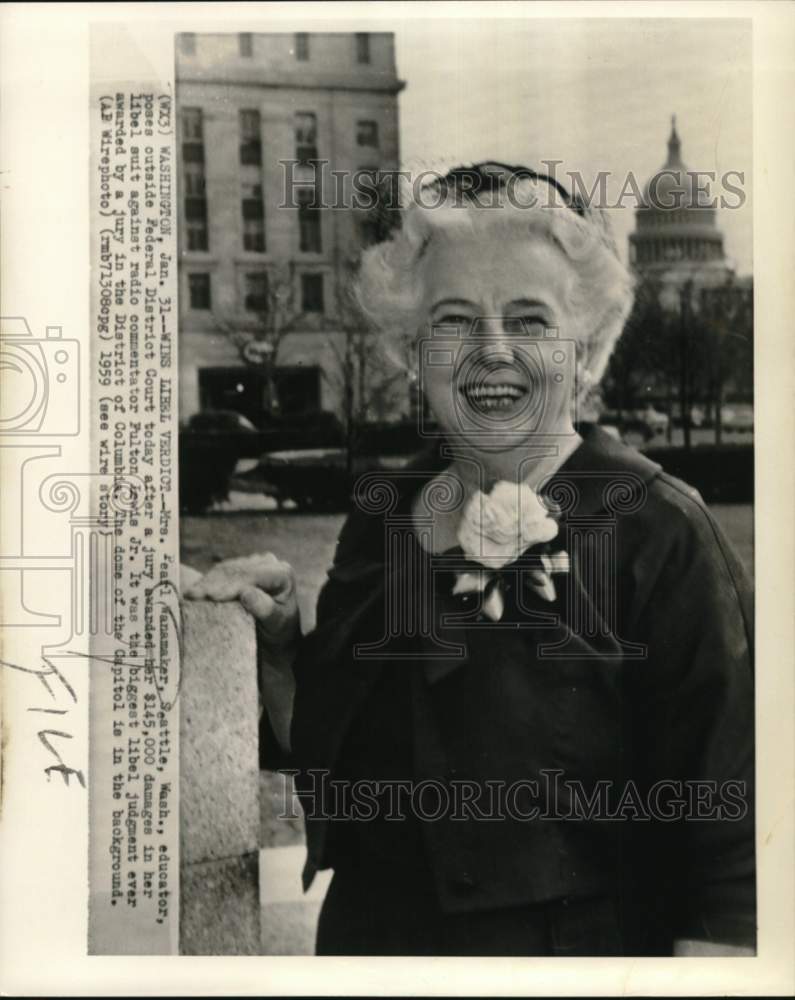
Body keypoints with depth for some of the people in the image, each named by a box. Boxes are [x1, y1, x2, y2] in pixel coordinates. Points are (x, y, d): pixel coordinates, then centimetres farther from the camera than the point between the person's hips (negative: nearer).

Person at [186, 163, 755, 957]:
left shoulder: (658, 533, -18)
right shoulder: (379, 519, -3)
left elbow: (723, 838, -17)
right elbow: (317, 751, 6)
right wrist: (275, 643, -9)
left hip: (583, 949, -5)